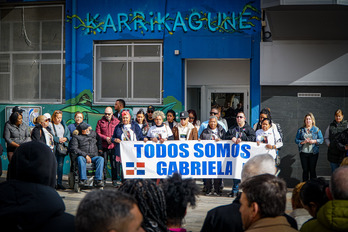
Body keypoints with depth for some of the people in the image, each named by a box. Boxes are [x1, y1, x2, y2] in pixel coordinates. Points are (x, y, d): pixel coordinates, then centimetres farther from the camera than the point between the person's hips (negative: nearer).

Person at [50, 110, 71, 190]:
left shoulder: (63, 124, 17)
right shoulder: (50, 125, -4)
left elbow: (68, 132, 17)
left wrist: (66, 138, -2)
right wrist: (58, 139, -15)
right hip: (54, 147, -6)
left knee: (60, 165, 5)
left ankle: (59, 183, 9)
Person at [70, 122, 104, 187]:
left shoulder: (93, 133, 18)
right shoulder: (76, 137, 3)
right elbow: (73, 148, -9)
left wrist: (99, 149, 17)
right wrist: (85, 155, -16)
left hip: (94, 156, 3)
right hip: (83, 156, -3)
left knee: (101, 159, -29)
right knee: (80, 158, -38)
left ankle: (98, 180, -35)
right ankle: (83, 179, -37)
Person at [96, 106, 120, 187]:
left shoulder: (117, 121, 7)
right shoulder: (100, 122, 8)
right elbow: (97, 133, 4)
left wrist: (113, 139, -8)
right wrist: (106, 138, -8)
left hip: (113, 146, 0)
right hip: (104, 146, 0)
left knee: (114, 163, 1)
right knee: (103, 163, 0)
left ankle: (114, 180, 8)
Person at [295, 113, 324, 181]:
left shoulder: (317, 129, 4)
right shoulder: (300, 130, 6)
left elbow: (321, 139, 3)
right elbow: (296, 140, 5)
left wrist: (314, 141, -14)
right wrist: (303, 142, -13)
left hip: (313, 153, -1)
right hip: (303, 153, 1)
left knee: (312, 170, 2)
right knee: (305, 170, 3)